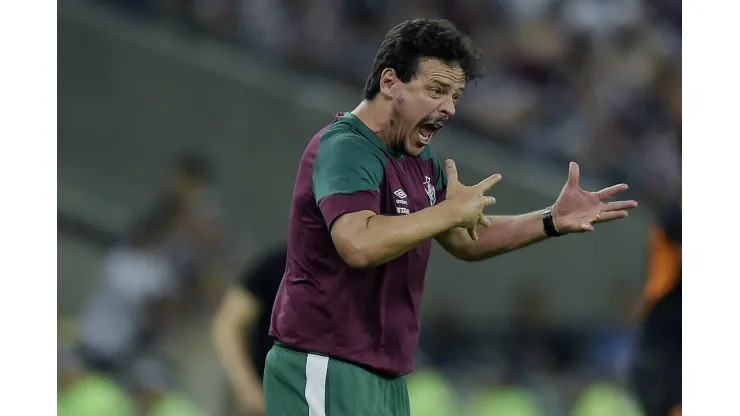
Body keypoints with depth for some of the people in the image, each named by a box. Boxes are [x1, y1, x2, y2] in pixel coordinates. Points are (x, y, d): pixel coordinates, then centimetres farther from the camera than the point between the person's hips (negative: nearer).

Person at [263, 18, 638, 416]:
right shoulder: (345, 148, -16)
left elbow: (467, 240, 25)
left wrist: (553, 222, 11)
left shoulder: (420, 160, 14)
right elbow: (360, 245, -33)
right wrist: (451, 211, -21)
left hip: (386, 376, 10)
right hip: (326, 372, -10)